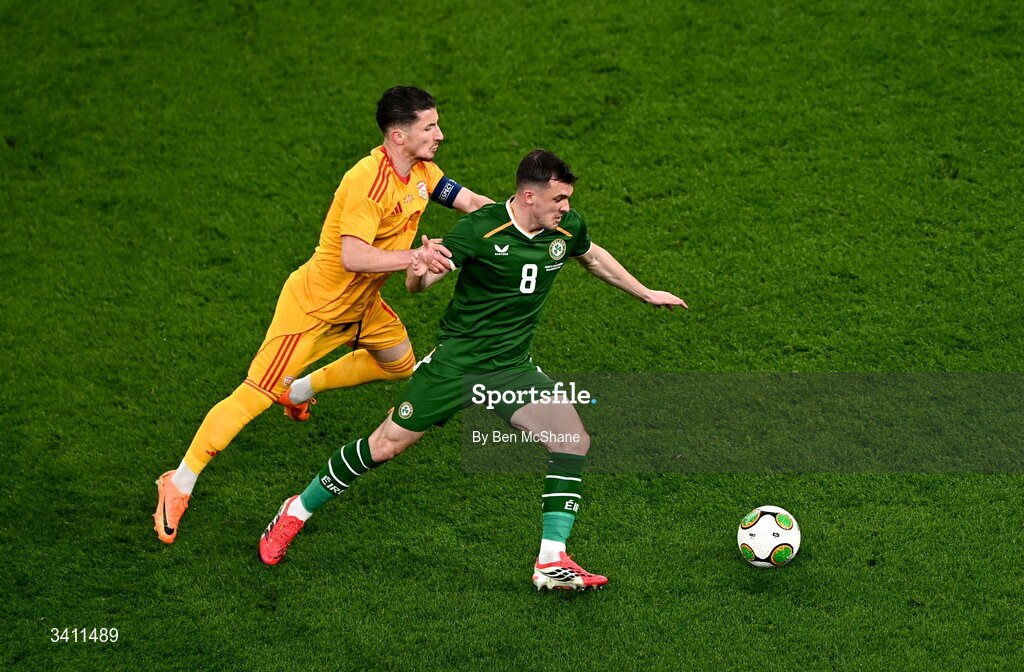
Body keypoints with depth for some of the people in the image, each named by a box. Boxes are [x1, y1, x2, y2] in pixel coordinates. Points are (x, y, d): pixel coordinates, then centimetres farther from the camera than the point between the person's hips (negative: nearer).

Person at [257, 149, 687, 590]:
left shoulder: (567, 228, -3)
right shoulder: (480, 228, -20)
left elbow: (594, 257, 21)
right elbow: (419, 283, -21)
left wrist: (645, 293, 30)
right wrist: (419, 271, -45)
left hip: (513, 369, 4)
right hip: (454, 363, -4)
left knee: (573, 439, -15)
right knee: (385, 446, 1)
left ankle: (552, 562, -10)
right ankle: (296, 512, 23)